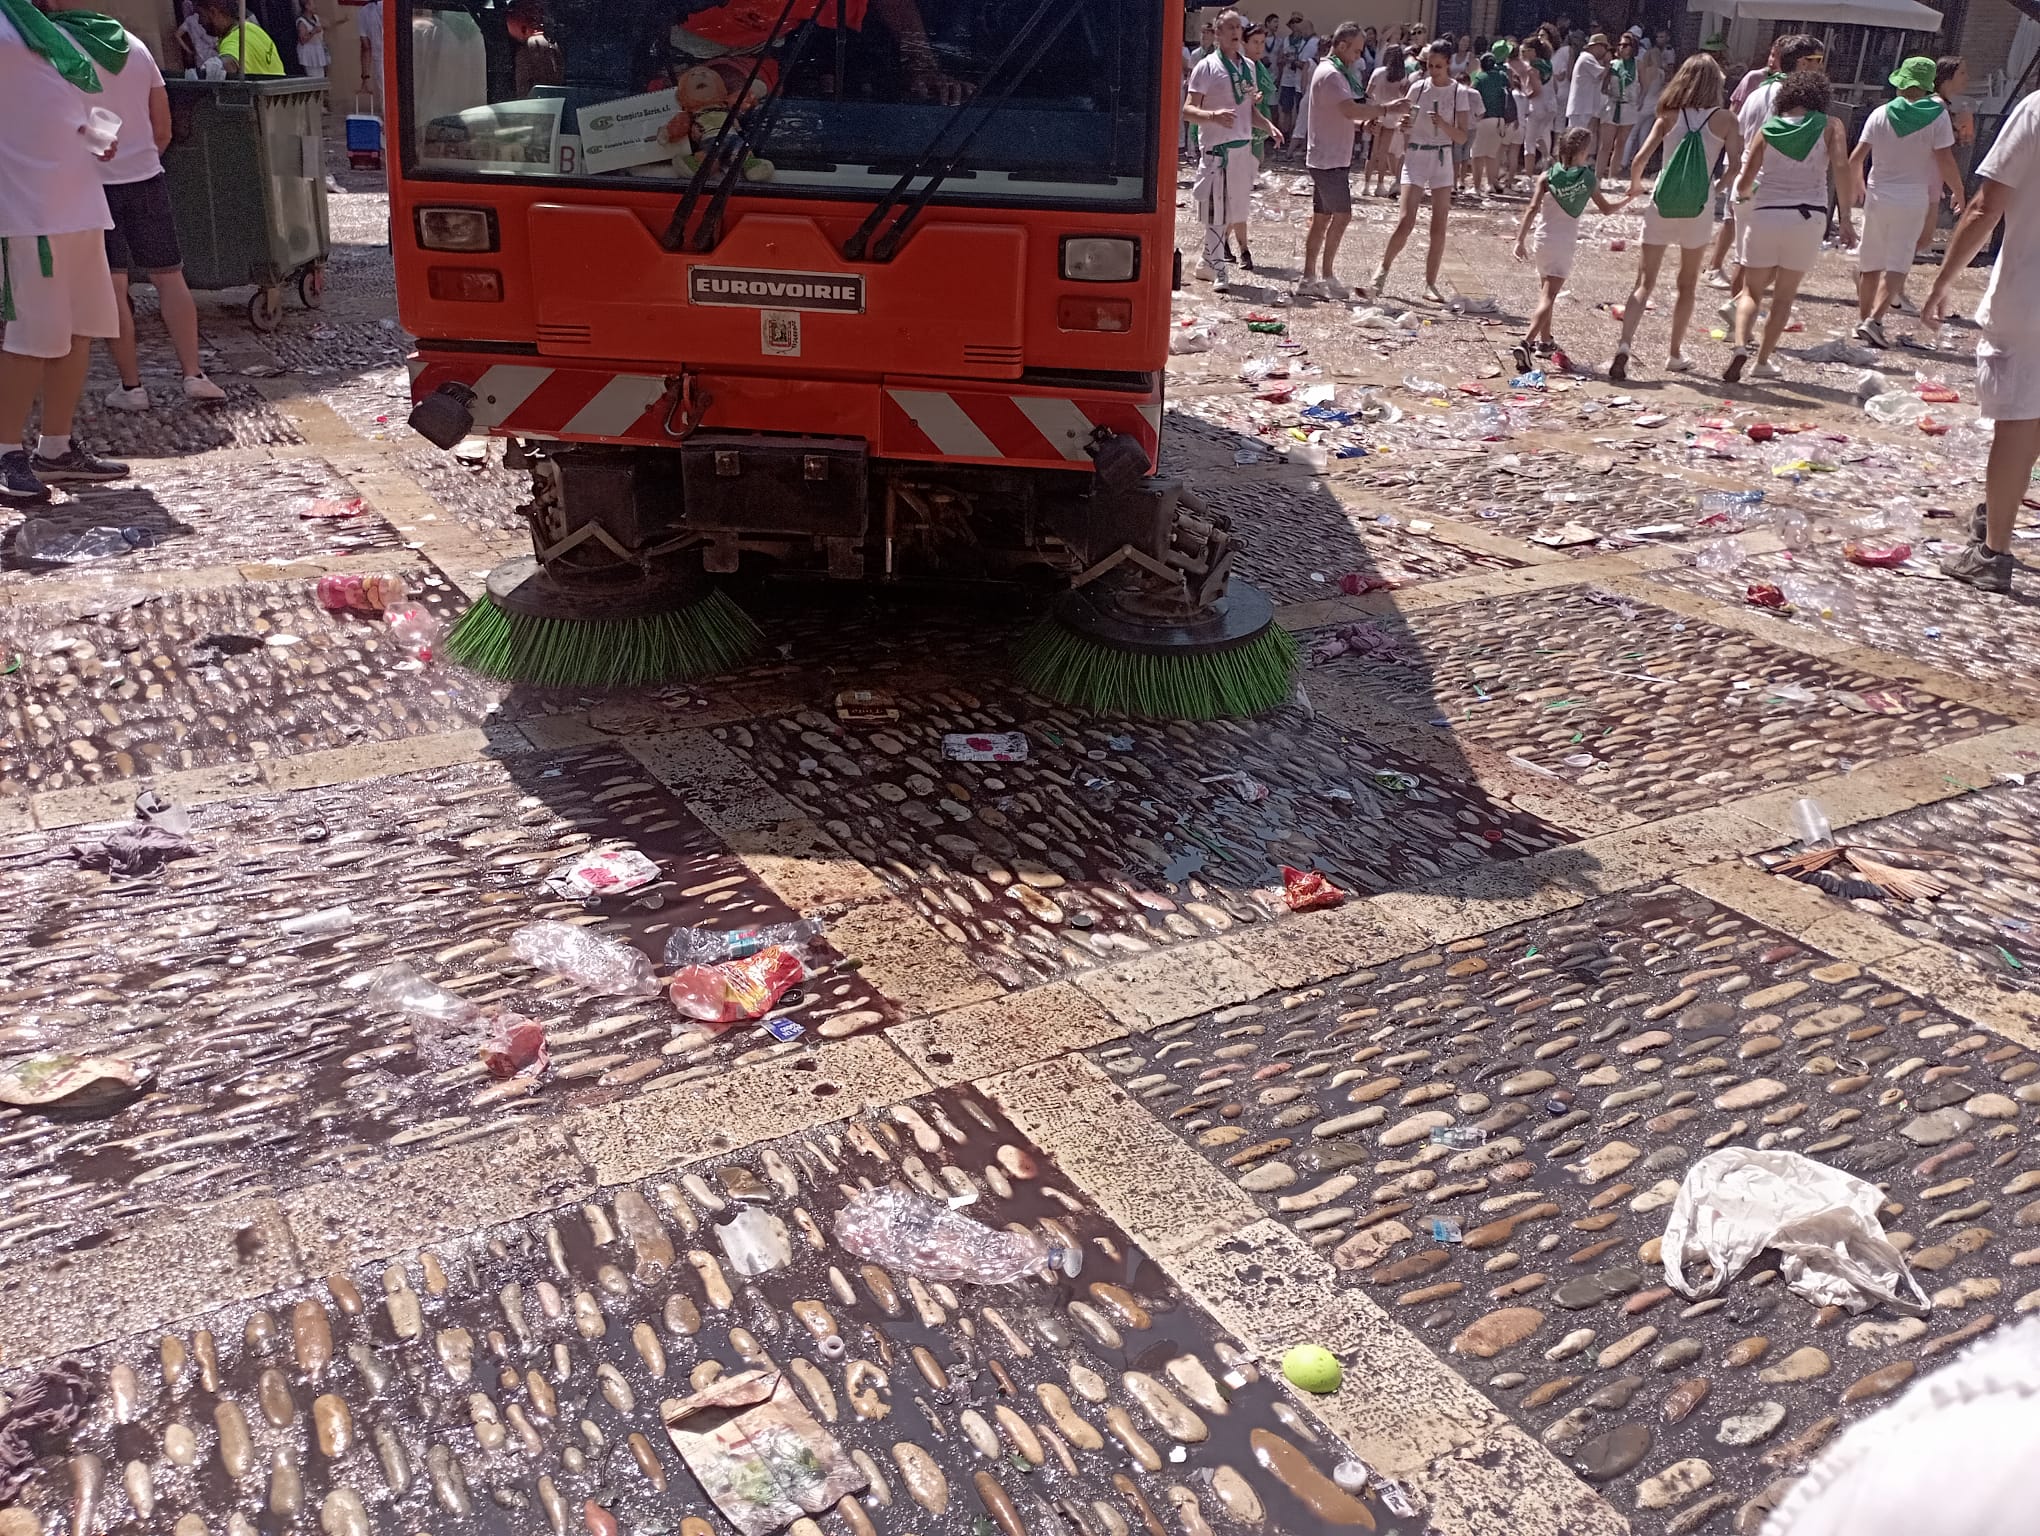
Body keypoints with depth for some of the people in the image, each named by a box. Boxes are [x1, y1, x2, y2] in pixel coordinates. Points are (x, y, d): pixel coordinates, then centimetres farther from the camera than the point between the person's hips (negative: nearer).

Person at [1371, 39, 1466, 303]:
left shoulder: (1458, 93, -1)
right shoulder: (1418, 88, 0)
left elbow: (1462, 136, -5)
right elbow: (1406, 124, 9)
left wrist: (1443, 125, -22)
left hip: (1442, 159, 1)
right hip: (1415, 156, -1)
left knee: (1439, 226, -1)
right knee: (1406, 221, -12)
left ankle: (1430, 283, 7)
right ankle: (1383, 269, 9)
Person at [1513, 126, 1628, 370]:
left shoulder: (1547, 177, -2)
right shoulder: (1589, 180, -1)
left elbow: (1532, 209, -11)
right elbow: (1606, 209, 12)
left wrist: (1520, 240, -11)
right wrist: (1628, 199, 31)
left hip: (1543, 241, 3)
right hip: (1565, 244, -3)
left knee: (1545, 292, 21)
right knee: (1549, 297, -9)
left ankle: (1544, 341, 32)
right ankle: (1526, 343, -28)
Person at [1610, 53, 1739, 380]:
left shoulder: (1669, 115, 1)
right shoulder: (1724, 119, -3)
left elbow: (1639, 160, -5)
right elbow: (1737, 166, -8)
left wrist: (1635, 186, 15)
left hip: (1661, 206, 0)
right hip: (1698, 210, 0)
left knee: (1644, 283, 3)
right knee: (1687, 284, 16)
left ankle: (1624, 346, -18)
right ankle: (1676, 355, 22)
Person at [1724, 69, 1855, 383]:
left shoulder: (1767, 129, 5)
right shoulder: (1830, 127, 2)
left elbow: (1744, 182, 2)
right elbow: (1841, 169, -11)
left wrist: (1744, 195, 25)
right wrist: (1845, 218, -8)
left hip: (1766, 215, 0)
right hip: (1808, 218, 0)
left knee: (1752, 292, 9)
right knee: (1784, 296, 13)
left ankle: (1740, 345, -16)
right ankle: (1764, 361, 14)